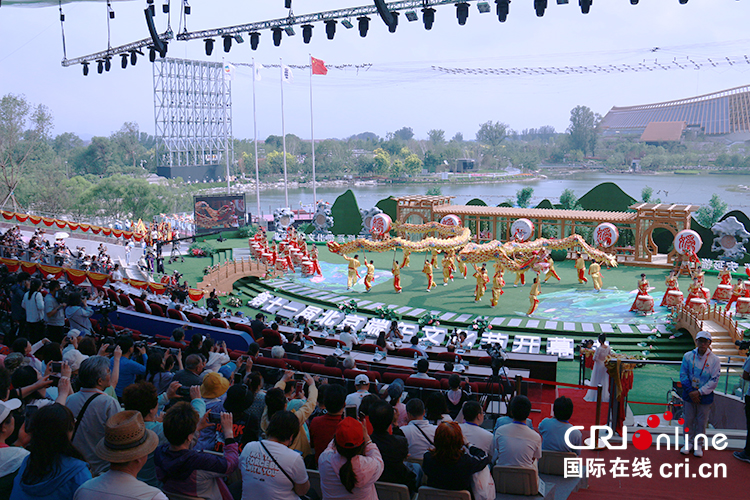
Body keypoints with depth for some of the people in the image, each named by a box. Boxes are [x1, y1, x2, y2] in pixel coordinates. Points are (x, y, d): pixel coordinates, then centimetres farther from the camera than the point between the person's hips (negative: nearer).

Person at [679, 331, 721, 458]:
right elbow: (683, 375, -2)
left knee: (702, 421, 8)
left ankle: (698, 445, 24)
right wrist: (690, 392, -11)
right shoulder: (688, 356, -3)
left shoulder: (714, 360, -9)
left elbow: (714, 380, -10)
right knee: (688, 420, 9)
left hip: (705, 396, -1)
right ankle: (687, 442, 26)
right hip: (689, 395, 1)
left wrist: (699, 392, -16)